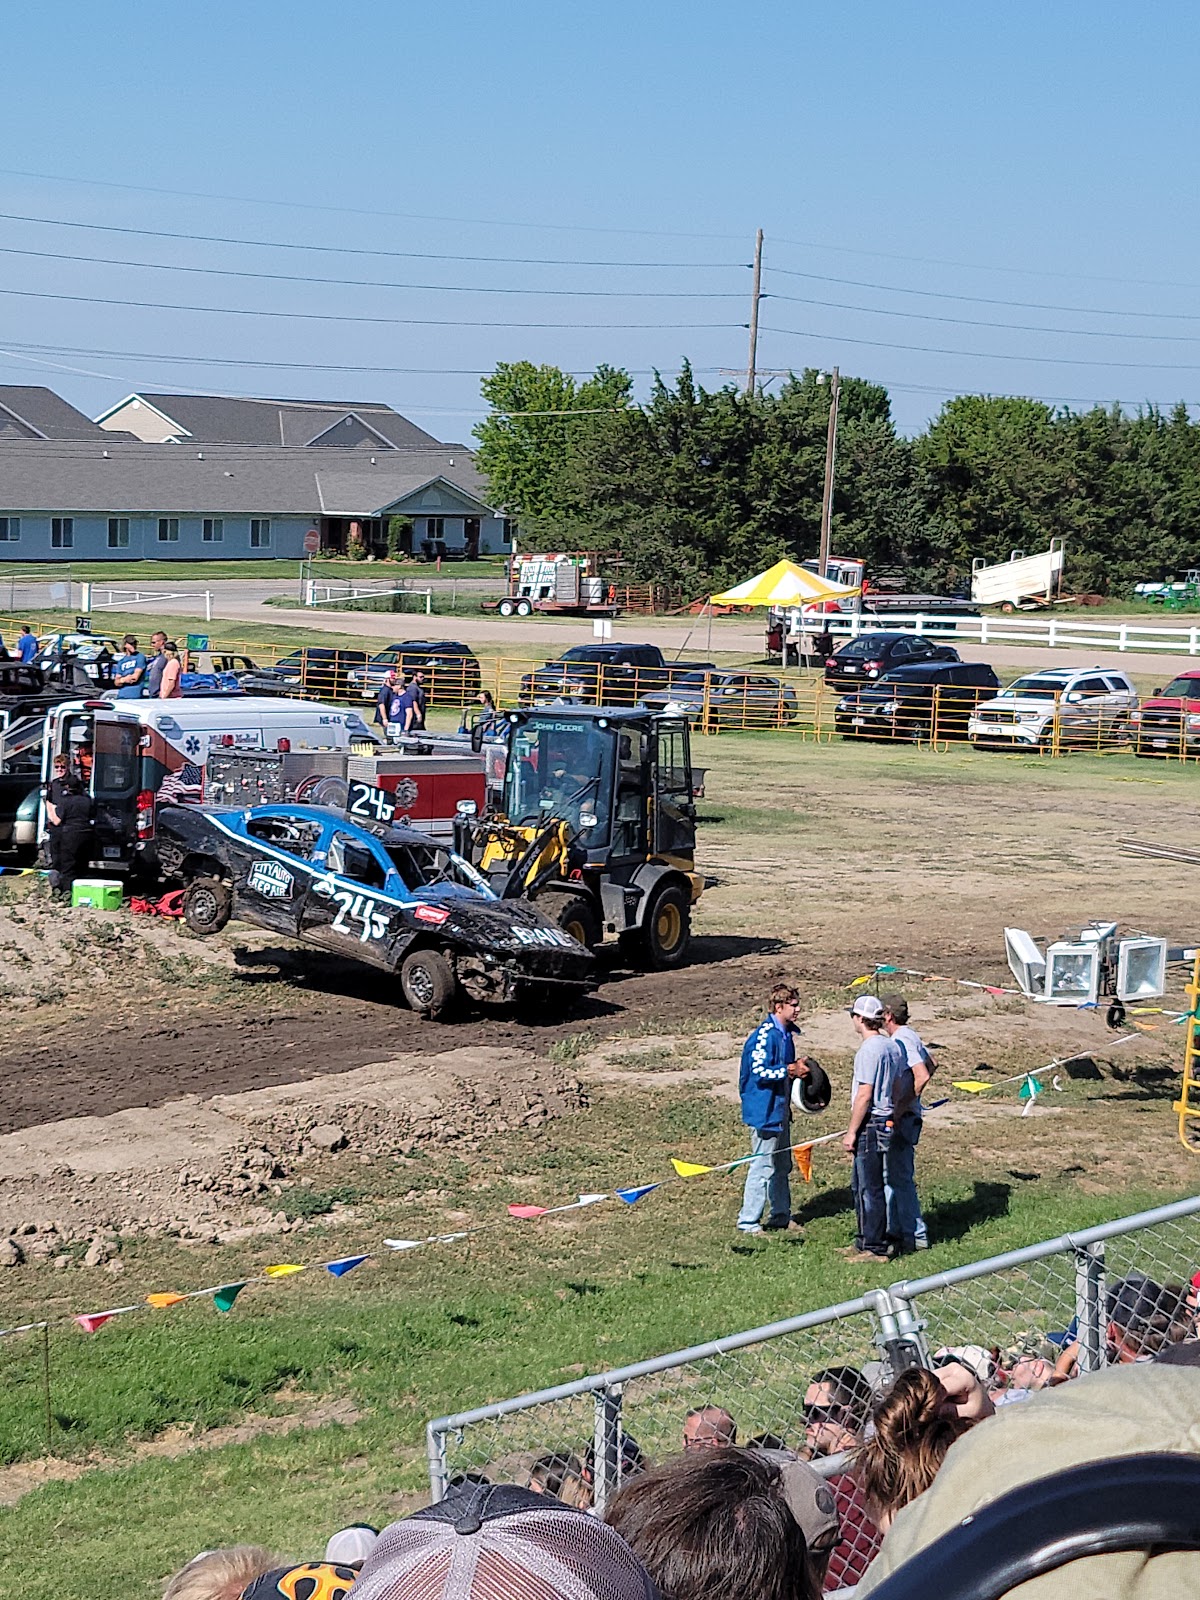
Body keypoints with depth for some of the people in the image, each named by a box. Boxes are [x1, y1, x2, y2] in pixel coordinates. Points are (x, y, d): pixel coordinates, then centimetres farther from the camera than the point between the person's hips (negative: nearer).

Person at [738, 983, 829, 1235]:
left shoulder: (785, 1033, 11)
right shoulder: (765, 1034, -20)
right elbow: (759, 1072, -25)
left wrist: (797, 1068, 5)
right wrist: (790, 1070, -20)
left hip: (780, 1110, 10)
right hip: (764, 1111, -10)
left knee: (782, 1165, 18)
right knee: (763, 1167, -5)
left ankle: (780, 1217, 29)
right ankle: (747, 1222, 3)